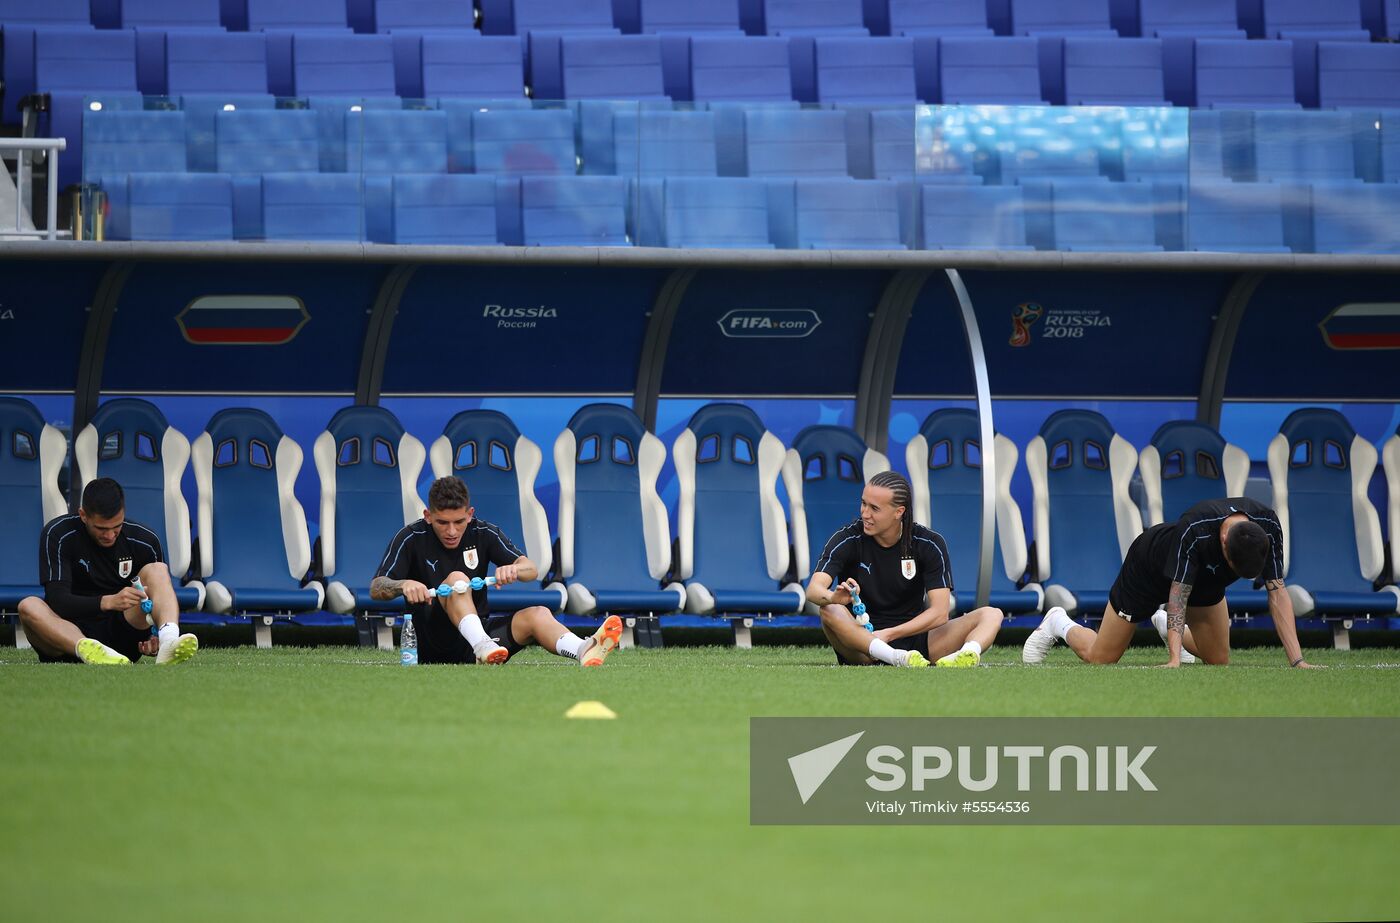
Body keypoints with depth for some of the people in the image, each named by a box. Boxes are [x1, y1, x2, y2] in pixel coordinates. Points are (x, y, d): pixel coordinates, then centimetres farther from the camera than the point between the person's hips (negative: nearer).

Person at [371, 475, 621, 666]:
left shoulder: (483, 533, 4)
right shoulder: (411, 539, -4)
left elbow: (532, 570, -4)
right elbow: (376, 589, -12)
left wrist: (513, 568, -29)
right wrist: (403, 585, -35)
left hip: (481, 631, 4)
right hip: (433, 645, -4)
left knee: (537, 615, -22)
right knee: (456, 578, -28)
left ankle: (586, 651, -54)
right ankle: (482, 646, -55)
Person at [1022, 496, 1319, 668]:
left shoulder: (1267, 526, -32)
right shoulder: (1194, 530, -45)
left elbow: (1277, 593, -27)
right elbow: (1178, 593, -41)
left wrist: (1297, 661, -33)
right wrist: (1174, 659, -51)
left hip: (1206, 582, 5)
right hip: (1149, 568, -5)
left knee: (1218, 660, 7)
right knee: (1099, 658, 1)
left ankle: (1168, 627, 36)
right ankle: (1058, 624, 34)